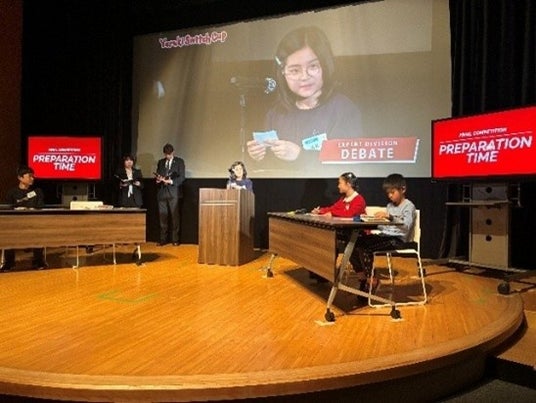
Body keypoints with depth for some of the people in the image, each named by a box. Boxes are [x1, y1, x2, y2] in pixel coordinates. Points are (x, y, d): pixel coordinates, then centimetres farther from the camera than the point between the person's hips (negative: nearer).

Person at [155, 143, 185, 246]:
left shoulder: (179, 161, 5)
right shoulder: (160, 162, 17)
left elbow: (181, 177, -4)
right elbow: (157, 176, 18)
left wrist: (170, 181, -18)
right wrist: (158, 179, -6)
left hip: (174, 193, -3)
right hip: (162, 192, 4)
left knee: (175, 216, -3)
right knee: (163, 217, 3)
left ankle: (175, 239, 3)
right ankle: (163, 239, 10)